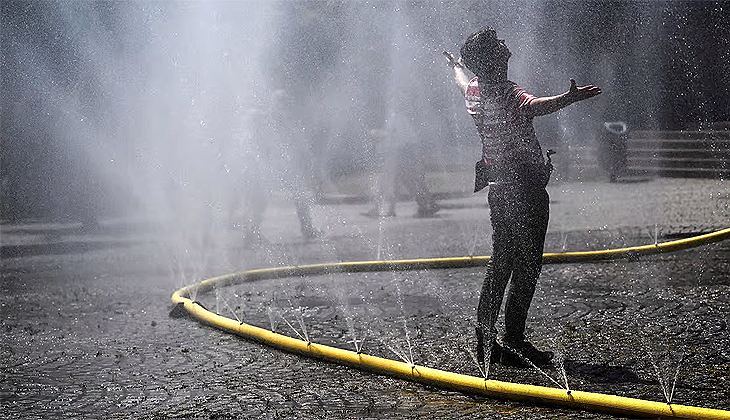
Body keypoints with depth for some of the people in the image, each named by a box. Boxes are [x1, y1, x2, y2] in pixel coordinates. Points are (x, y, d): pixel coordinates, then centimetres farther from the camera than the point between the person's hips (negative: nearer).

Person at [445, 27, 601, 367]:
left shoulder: (474, 91, 8)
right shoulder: (506, 93, -18)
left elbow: (463, 82, 34)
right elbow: (536, 106, -41)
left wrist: (455, 66, 57)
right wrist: (570, 98, -59)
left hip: (499, 188, 9)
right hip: (525, 189, -9)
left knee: (500, 264, 15)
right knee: (527, 267, -3)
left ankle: (485, 340, 17)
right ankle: (513, 342, -2)